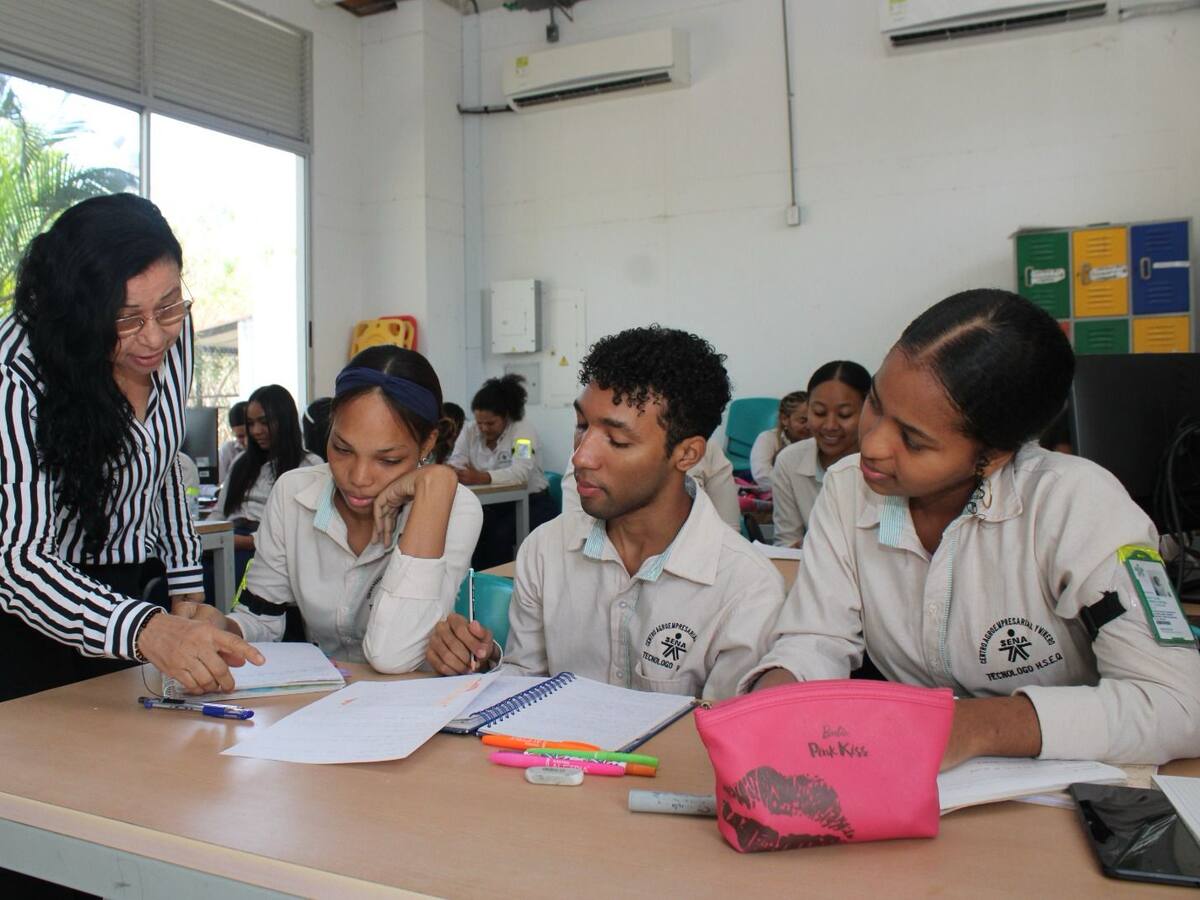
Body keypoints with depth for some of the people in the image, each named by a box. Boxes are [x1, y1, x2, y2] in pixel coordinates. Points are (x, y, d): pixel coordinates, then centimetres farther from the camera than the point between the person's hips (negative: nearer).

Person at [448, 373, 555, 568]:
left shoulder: (523, 430, -15)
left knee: (499, 537, -28)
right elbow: (455, 465, -8)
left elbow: (520, 473, -30)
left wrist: (481, 478, -46)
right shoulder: (469, 430, 1)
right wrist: (454, 472, -34)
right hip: (492, 505, 4)